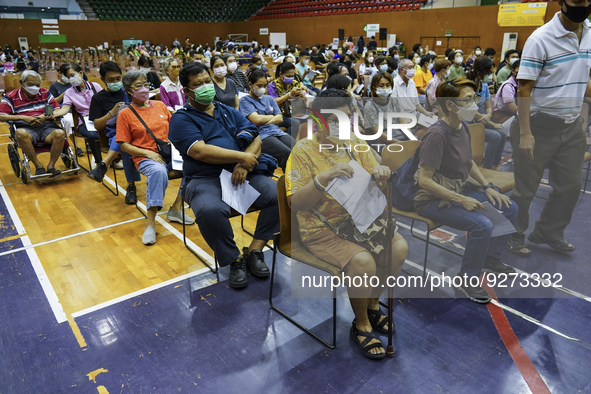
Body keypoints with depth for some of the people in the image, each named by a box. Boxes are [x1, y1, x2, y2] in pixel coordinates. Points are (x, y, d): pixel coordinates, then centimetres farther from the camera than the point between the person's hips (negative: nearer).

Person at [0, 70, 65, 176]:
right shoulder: (11, 97, 11)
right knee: (20, 133, -40)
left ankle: (51, 165, -20)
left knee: (60, 133, -34)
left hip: (46, 126, 2)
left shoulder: (45, 93, 20)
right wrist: (23, 117, -13)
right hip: (26, 128, -2)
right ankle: (38, 165, -24)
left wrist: (45, 116, -8)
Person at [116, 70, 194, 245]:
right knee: (158, 171, -39)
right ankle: (150, 223, -30)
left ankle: (175, 209, -9)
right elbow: (124, 145, 0)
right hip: (146, 158, -4)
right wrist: (148, 153, -14)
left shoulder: (160, 105, 14)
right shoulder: (125, 114, 3)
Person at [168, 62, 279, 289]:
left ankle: (254, 250, -4)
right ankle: (234, 260, -10)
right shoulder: (182, 119, 6)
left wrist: (245, 163, -11)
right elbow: (200, 151, -12)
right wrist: (241, 156, -13)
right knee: (210, 211, -37)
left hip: (245, 174, 5)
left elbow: (255, 139, 10)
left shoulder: (230, 113, 22)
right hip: (206, 179, -4)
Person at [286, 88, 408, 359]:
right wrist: (324, 177, -36)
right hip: (321, 231, -6)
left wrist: (380, 174, -18)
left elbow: (374, 187, 7)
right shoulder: (304, 150, -13)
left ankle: (372, 305, 14)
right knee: (363, 261, -27)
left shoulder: (355, 143, 4)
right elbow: (296, 203, -21)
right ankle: (361, 326, 2)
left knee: (399, 247, -12)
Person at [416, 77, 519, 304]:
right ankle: (466, 279, -5)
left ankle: (491, 257, 27)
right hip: (431, 200, -9)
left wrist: (487, 187, 6)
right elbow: (424, 180, -26)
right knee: (482, 225, -27)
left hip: (457, 193, 9)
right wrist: (462, 200, -25)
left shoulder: (462, 127, 4)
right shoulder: (437, 134, -24)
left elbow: (469, 163, 19)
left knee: (510, 208, 7)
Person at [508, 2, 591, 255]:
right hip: (541, 125, -7)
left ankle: (549, 232, 33)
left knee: (570, 185, 13)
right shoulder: (540, 39, -15)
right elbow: (525, 88, -16)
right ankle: (515, 235, 23)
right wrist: (525, 134, -20)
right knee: (525, 187, 3)